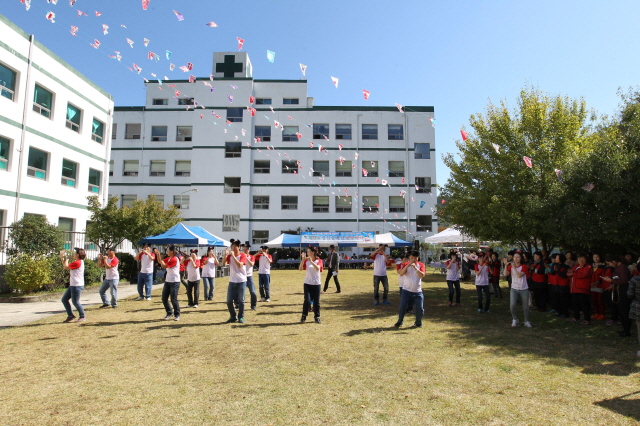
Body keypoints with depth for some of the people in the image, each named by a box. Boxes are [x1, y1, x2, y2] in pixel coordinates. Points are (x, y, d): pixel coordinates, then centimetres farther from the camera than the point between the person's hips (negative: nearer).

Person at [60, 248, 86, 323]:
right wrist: (62, 258, 17)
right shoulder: (77, 262, 16)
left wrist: (66, 260, 5)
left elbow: (66, 267, -13)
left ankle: (82, 317, 11)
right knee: (64, 299, 13)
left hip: (77, 286, -11)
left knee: (75, 302, -3)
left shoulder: (78, 262, -16)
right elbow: (66, 267, 20)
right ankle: (70, 315, 21)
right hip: (72, 285, 11)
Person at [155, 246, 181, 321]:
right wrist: (158, 254, 4)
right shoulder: (169, 258, 10)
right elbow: (160, 262, 19)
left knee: (173, 299, -4)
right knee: (164, 298, 8)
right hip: (167, 281, 9)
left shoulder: (174, 259, -18)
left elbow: (163, 266, -18)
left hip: (174, 282, -9)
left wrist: (158, 255, -8)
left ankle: (177, 314, 13)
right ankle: (169, 313, 24)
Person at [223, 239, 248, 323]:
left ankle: (241, 317, 15)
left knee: (241, 300, 2)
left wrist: (233, 255, -24)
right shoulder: (229, 256, 6)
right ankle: (233, 316, 19)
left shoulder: (242, 255, -6)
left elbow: (240, 265, -23)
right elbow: (223, 264, -10)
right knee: (229, 301, 3)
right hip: (232, 281, 4)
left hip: (241, 281, -4)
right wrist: (225, 254, -20)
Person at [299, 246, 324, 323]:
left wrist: (311, 261, -31)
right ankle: (304, 316, 12)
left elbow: (318, 268, -22)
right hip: (307, 283, 1)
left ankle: (317, 317, 19)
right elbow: (300, 269, -9)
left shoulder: (319, 261, -2)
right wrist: (303, 260, -19)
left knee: (316, 301, 5)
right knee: (307, 300, -7)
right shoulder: (306, 261, 4)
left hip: (316, 284, 0)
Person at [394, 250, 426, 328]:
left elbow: (422, 275, -17)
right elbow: (401, 274, -16)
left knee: (420, 308, 1)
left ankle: (418, 323, 23)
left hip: (418, 291, 0)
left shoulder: (421, 265, -1)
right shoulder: (406, 264, -1)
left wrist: (415, 267, -28)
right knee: (402, 307, -4)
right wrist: (408, 265, -27)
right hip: (406, 290, 0)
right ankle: (400, 322, 16)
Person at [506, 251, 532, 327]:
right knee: (512, 305, -15)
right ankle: (515, 319, 8)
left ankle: (526, 321, 27)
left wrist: (514, 267, -25)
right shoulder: (511, 266, 3)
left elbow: (519, 275, -22)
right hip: (514, 289, 1)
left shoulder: (524, 266, -7)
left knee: (525, 307, 7)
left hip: (524, 289, -1)